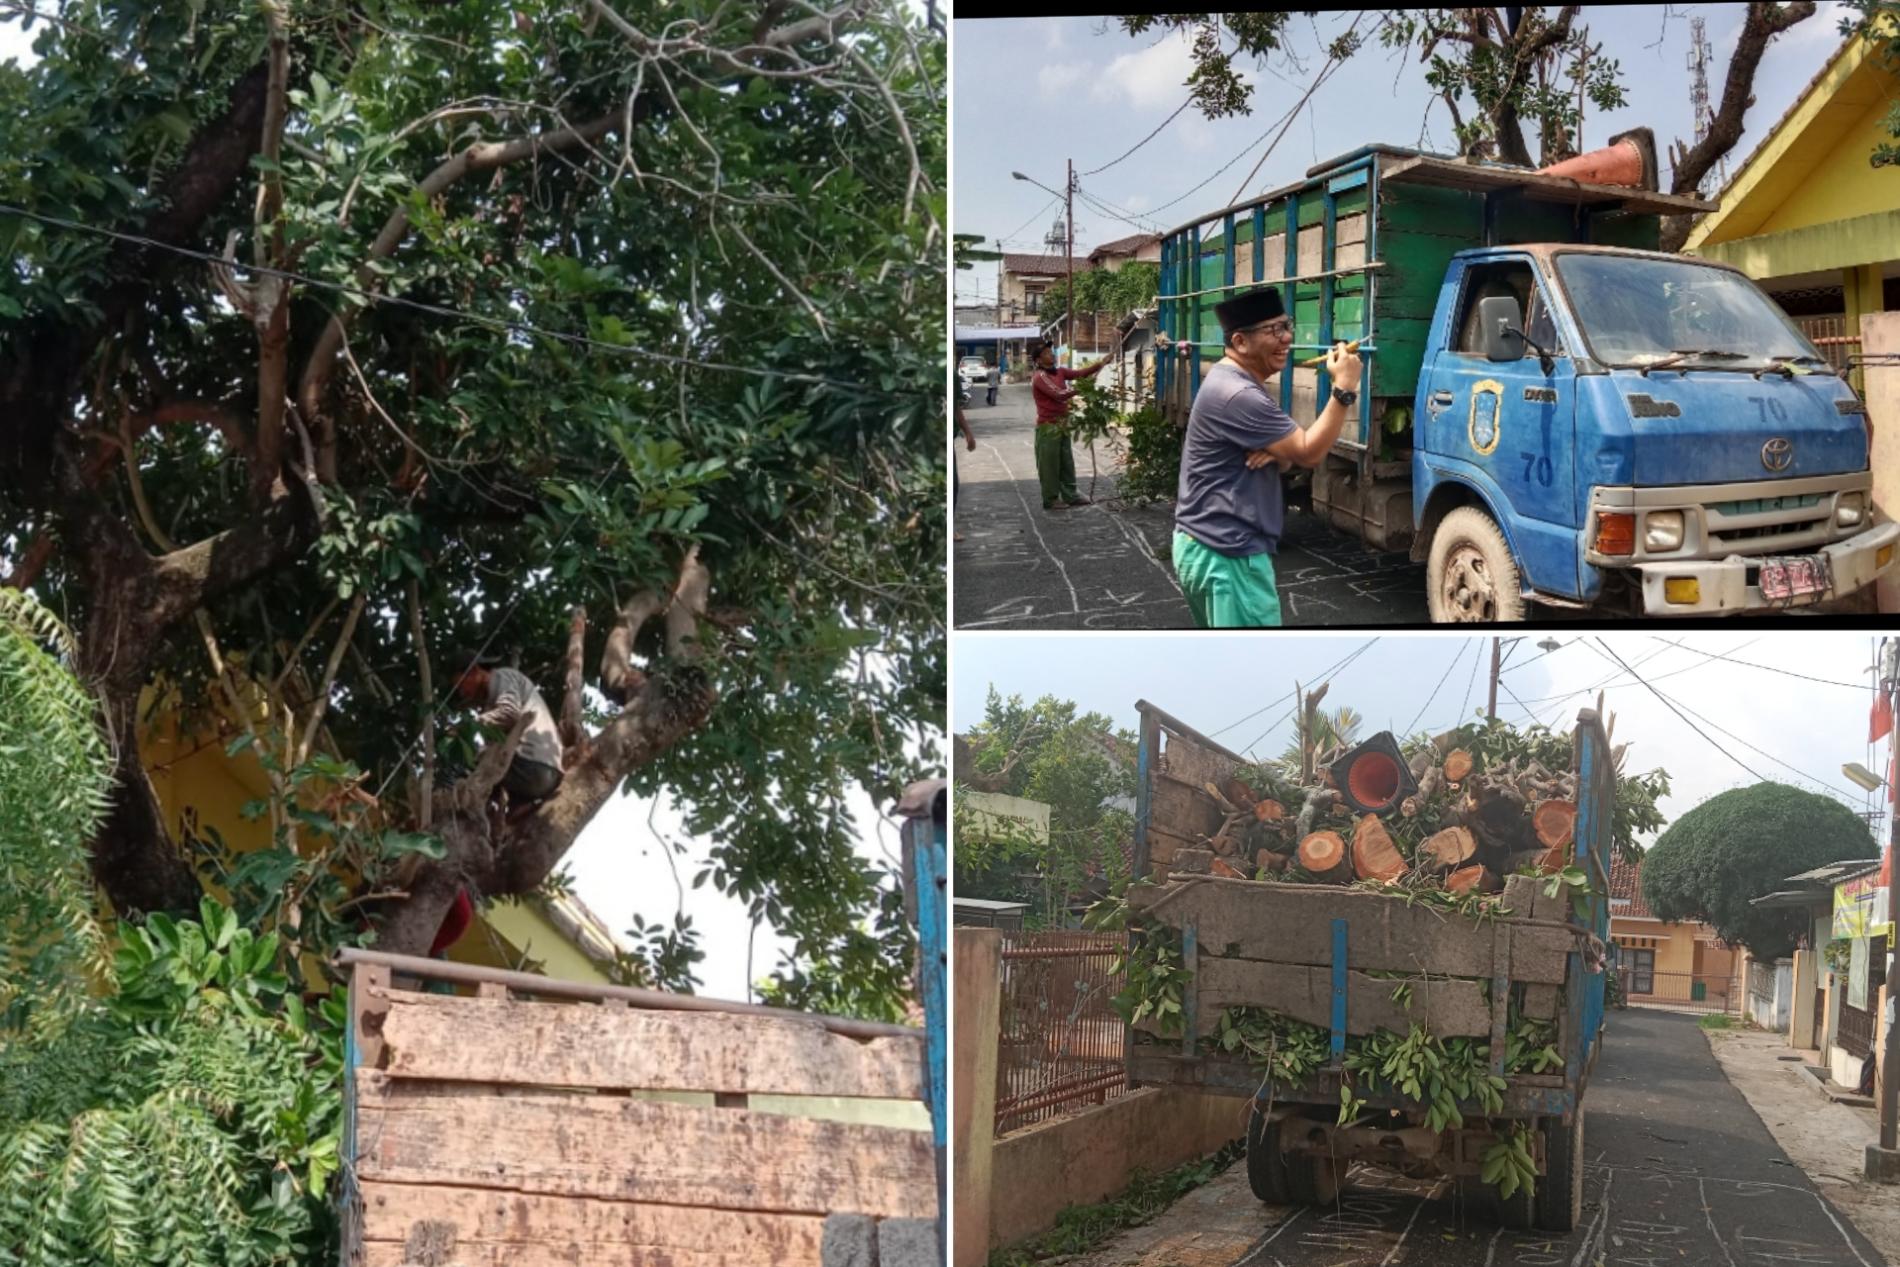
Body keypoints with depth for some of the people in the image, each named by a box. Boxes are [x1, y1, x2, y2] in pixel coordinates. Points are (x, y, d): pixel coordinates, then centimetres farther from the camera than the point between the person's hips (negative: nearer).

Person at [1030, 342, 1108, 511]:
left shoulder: (1059, 373, 11)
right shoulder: (1040, 377, -15)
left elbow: (1080, 373, 5)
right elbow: (1058, 394, -24)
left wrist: (1100, 364, -7)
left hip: (1062, 425, 9)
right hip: (1048, 426, -9)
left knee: (1067, 462, 13)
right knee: (1049, 464, -1)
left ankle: (1070, 495, 21)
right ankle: (1050, 500, 5)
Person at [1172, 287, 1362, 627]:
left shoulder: (1234, 382, 14)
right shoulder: (1237, 395, -20)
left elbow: (1291, 450, 16)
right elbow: (1309, 454, -18)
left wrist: (1275, 451, -7)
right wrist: (1345, 388, -17)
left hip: (1209, 547, 11)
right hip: (1226, 557, -11)